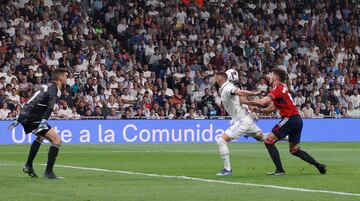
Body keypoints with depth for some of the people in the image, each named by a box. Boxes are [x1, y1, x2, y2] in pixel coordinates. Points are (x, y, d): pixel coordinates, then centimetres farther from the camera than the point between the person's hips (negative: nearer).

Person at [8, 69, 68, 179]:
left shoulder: (47, 86, 22)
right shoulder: (54, 89, -6)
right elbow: (50, 106, -24)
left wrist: (18, 119, 31)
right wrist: (44, 120, -38)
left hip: (24, 116, 10)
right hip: (34, 118, -10)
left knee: (40, 136, 36)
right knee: (57, 141, -13)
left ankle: (28, 166, 39)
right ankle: (48, 172, -16)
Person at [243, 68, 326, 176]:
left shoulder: (278, 88, -10)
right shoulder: (282, 88, 20)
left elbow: (263, 102, -22)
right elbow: (273, 107, 22)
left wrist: (245, 102, -13)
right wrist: (260, 111, 7)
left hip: (290, 118, -10)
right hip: (297, 119, 10)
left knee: (269, 142, -5)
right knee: (294, 150, 18)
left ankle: (279, 170, -9)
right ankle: (319, 165, 13)